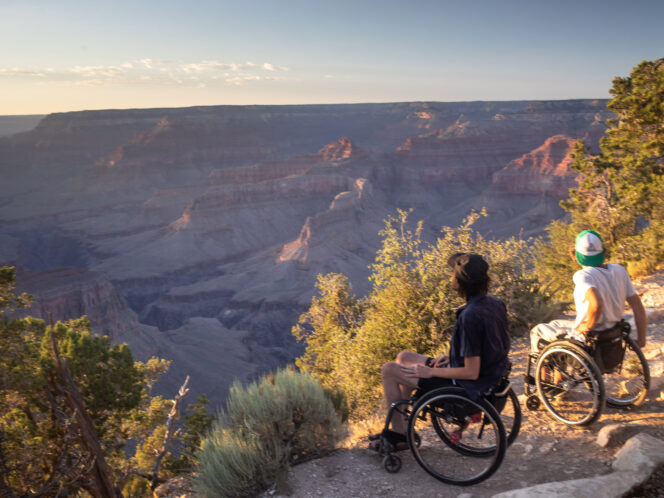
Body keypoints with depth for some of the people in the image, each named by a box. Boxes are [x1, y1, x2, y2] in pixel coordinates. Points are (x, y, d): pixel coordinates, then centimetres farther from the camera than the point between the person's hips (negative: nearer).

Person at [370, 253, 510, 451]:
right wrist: (452, 356, 8)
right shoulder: (496, 304, -2)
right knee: (404, 357, 20)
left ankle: (399, 433, 17)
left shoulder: (470, 317, -30)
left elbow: (471, 373, -27)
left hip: (467, 387, -9)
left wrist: (430, 371, -16)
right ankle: (399, 427, 28)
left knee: (388, 369, 2)